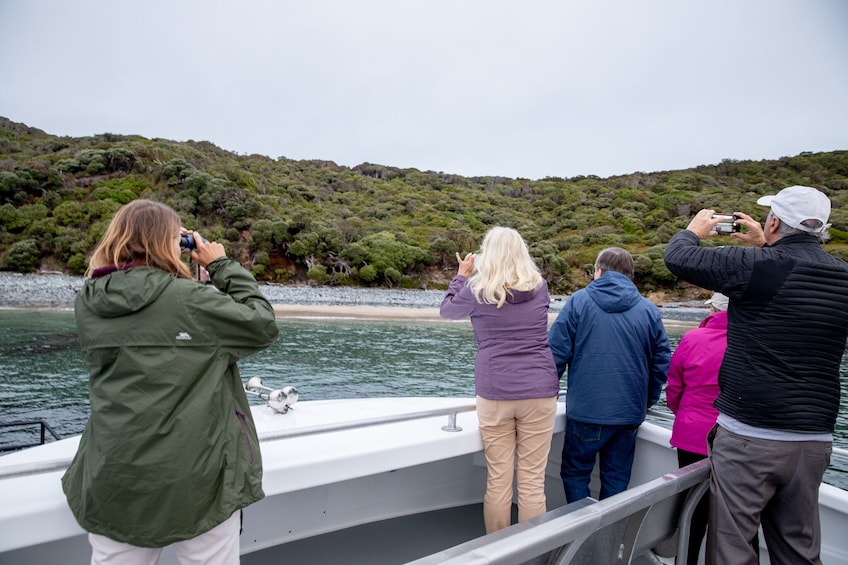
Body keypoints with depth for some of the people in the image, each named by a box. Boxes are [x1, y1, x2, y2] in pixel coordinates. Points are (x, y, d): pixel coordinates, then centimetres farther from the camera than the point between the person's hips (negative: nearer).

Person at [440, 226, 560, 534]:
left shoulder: (477, 291, -5)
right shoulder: (540, 287, 3)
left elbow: (447, 309, 14)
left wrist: (461, 275, 27)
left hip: (494, 394, -2)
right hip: (539, 393, 2)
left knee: (498, 481, 9)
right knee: (532, 482, 8)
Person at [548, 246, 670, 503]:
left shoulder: (579, 301, -5)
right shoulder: (649, 310, 4)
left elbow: (557, 354, -9)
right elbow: (661, 363, 6)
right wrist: (648, 401, 19)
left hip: (586, 411, -3)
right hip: (630, 413, 4)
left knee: (575, 472, 12)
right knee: (617, 478, 15)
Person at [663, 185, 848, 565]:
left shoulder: (756, 265, -14)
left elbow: (678, 257, -7)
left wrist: (694, 230, 12)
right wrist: (764, 246, 28)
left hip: (749, 437, -7)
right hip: (815, 440, 7)